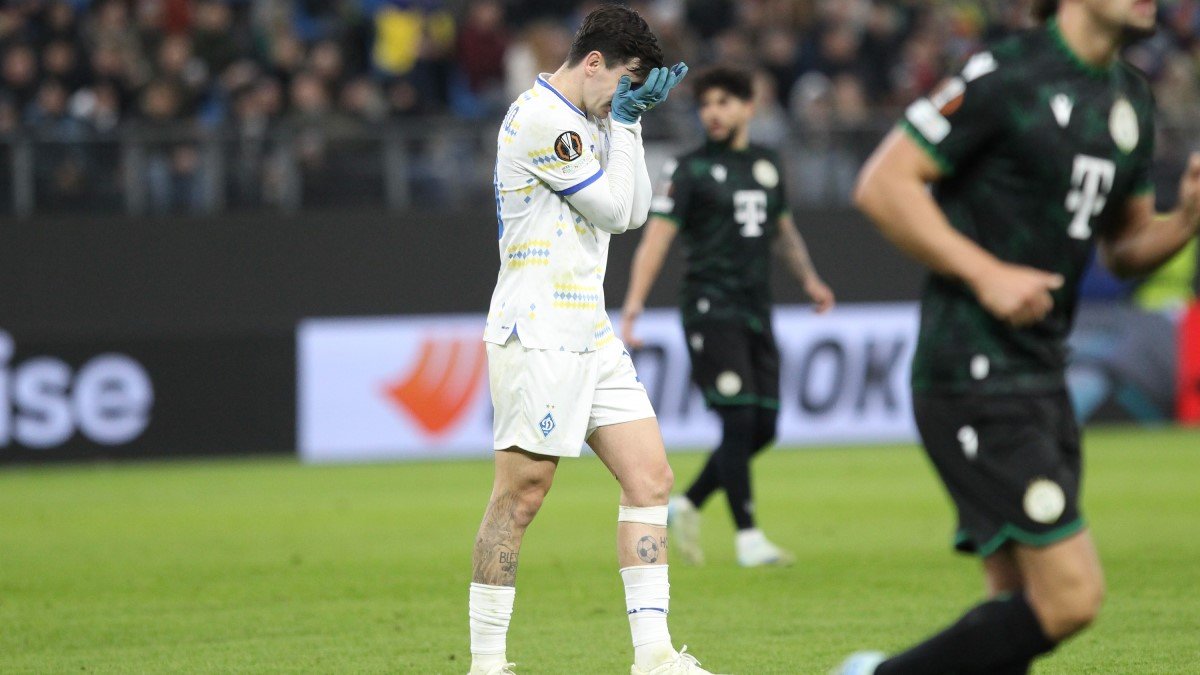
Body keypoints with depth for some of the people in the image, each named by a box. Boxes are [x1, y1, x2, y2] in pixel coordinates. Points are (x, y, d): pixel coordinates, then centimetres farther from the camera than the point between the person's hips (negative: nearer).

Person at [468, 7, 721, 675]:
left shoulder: (591, 120, 18)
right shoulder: (538, 118, -13)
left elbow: (633, 212, 17)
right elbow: (612, 207, -11)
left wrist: (630, 121, 10)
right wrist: (625, 119, -2)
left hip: (592, 334, 10)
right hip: (538, 336, -10)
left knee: (651, 476, 2)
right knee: (521, 495, -8)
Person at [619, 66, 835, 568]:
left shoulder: (768, 164, 15)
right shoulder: (692, 170, -3)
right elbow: (657, 237, -10)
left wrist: (808, 277, 17)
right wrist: (633, 305, -20)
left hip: (756, 310, 6)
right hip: (710, 308, -6)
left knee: (763, 428, 3)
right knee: (739, 420, -13)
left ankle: (686, 504, 19)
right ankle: (748, 538, -8)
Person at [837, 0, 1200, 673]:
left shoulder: (1132, 97, 13)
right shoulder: (1006, 77, -12)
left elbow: (1125, 246, 22)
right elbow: (883, 183, -12)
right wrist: (986, 272, -18)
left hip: (1042, 378, 9)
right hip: (975, 381, -9)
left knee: (1024, 605, 7)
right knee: (1070, 596, -14)